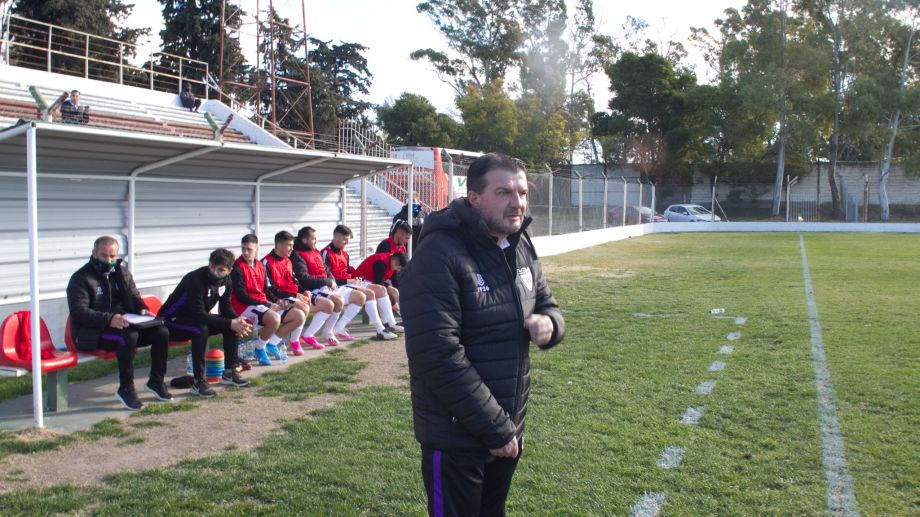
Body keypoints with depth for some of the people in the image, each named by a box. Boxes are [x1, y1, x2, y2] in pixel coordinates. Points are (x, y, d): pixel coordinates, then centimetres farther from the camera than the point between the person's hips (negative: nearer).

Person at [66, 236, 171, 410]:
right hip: (92, 332, -7)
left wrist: (143, 309, -4)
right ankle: (126, 390, -21)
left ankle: (156, 381, 4)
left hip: (124, 324, 7)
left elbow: (134, 296, 22)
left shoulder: (122, 273, 15)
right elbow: (79, 311, -17)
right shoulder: (81, 278, -7)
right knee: (128, 337, -35)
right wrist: (109, 319, -32)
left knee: (161, 332, -12)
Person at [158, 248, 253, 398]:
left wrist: (237, 321, -21)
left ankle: (229, 372, 1)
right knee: (201, 329, -36)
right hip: (171, 320, -8)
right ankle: (198, 382, -30)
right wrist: (231, 323, -36)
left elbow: (226, 308, 1)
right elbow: (199, 315, -34)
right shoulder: (196, 279, -29)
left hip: (196, 318, 8)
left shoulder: (225, 280, -5)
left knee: (233, 324, -8)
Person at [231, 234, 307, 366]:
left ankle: (271, 342, 8)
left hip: (264, 305, 8)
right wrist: (267, 305, -18)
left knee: (300, 316, -2)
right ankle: (260, 349, -11)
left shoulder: (260, 266, 12)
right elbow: (241, 296, -16)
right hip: (245, 307, -8)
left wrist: (275, 302, -5)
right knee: (274, 319, -38)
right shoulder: (237, 267, -11)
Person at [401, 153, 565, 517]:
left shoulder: (521, 248, 3)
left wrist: (549, 324, -9)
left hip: (508, 429, 7)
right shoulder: (438, 257, -21)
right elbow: (440, 357, -25)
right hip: (457, 438, -7)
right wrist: (495, 429, -21)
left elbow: (546, 304, 17)